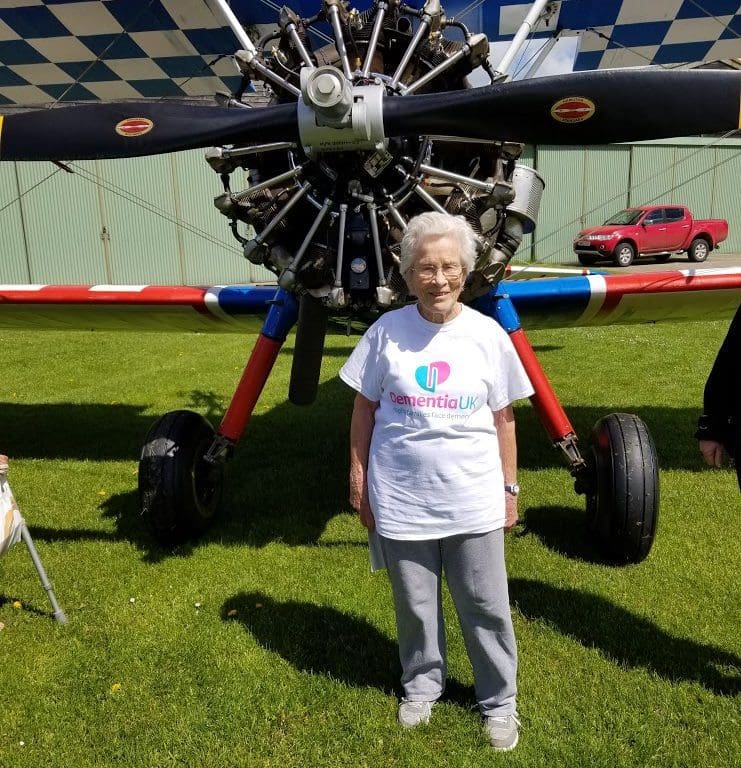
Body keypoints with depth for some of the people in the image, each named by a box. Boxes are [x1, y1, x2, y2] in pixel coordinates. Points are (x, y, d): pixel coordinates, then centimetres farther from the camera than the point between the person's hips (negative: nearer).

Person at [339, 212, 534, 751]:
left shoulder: (488, 334, -3)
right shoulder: (387, 331, -4)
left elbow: (504, 419, 4)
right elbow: (364, 409, 3)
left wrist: (510, 488, 7)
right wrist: (358, 478, 3)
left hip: (473, 502, 0)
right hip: (401, 502, 0)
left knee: (486, 607, 12)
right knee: (415, 606, 18)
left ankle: (499, 701, 35)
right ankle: (422, 685, 43)